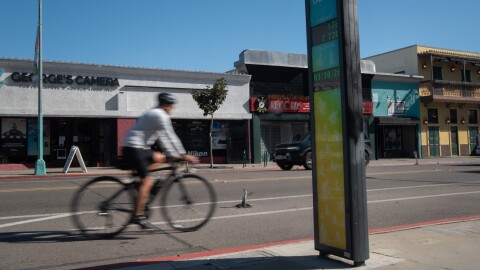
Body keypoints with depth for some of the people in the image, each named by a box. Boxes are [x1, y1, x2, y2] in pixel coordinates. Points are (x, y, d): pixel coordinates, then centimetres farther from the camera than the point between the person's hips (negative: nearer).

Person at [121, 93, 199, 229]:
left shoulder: (154, 114, 21)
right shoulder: (160, 115, -10)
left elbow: (162, 138, 24)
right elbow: (171, 137, -14)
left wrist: (173, 154, 21)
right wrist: (183, 155, -11)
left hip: (139, 147, 10)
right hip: (133, 148, -10)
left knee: (160, 158, 19)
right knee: (147, 180, -13)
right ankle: (138, 215, -14)